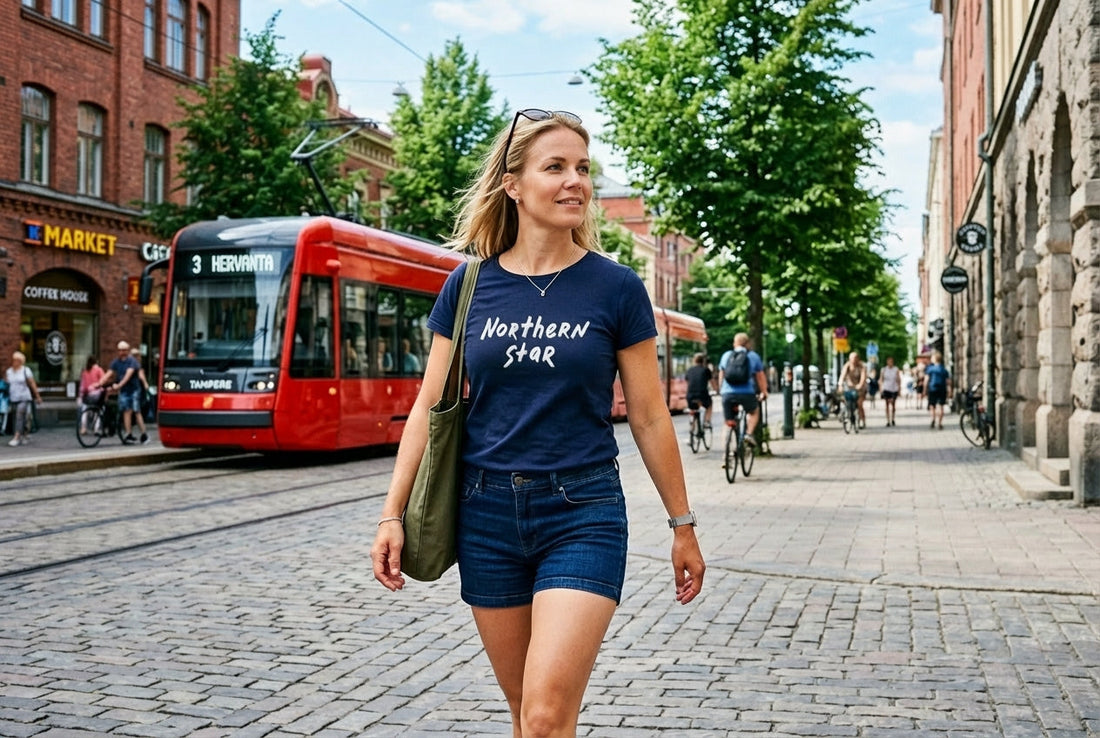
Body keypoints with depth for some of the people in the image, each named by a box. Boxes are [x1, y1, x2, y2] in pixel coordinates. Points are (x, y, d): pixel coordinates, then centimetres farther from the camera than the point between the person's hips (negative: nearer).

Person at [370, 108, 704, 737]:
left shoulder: (615, 288, -3)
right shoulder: (469, 284, 2)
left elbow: (650, 417, 2)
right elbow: (430, 408, 5)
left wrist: (683, 525, 6)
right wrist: (393, 514, 1)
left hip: (583, 516, -2)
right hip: (487, 514, 3)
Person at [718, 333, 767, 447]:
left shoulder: (726, 355, 15)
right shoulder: (753, 356, 9)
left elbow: (721, 377, 22)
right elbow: (760, 377, 12)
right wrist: (764, 392, 24)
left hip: (728, 393, 1)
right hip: (747, 392, -1)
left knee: (729, 422, 13)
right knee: (754, 412, 26)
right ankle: (749, 433, 5)